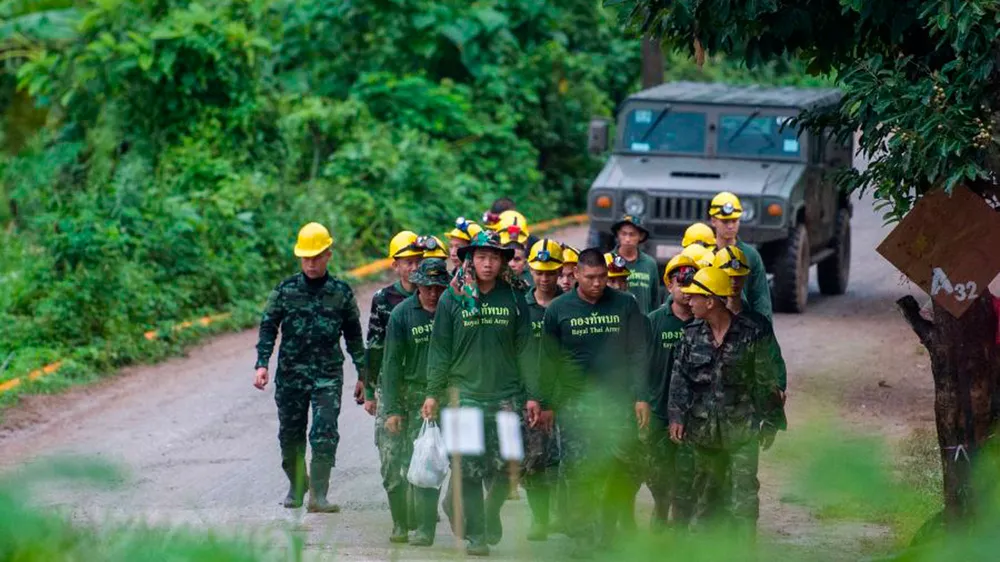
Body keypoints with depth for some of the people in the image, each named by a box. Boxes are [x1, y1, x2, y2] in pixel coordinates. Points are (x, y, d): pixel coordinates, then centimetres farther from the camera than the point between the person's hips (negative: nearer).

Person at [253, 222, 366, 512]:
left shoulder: (341, 292, 3)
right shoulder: (286, 290, 2)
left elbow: (354, 336, 12)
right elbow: (268, 328, 4)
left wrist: (362, 374, 13)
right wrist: (262, 364, -8)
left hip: (328, 374, -1)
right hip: (291, 373, 1)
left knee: (325, 434, -13)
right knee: (291, 434, 9)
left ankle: (318, 495, -14)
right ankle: (296, 486, 28)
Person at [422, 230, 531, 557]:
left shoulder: (514, 297, 5)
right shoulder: (454, 299, 2)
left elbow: (524, 348, 7)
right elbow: (440, 349, 5)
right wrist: (433, 393, 1)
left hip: (505, 396, 1)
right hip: (465, 396, -1)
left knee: (503, 469, -1)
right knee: (469, 471, -4)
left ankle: (491, 515, 26)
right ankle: (475, 534, 3)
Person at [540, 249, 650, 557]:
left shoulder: (625, 305, 3)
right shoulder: (559, 309, 4)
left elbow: (637, 355, 6)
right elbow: (548, 361, 9)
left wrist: (641, 397, 0)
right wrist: (545, 403, 6)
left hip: (618, 402, 0)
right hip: (575, 403, 0)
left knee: (619, 473, 0)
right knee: (579, 473, -7)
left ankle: (610, 528, 16)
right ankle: (583, 537, -5)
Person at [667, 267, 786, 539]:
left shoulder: (751, 334, -7)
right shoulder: (692, 335, 4)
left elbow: (767, 381, -2)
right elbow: (679, 378, 6)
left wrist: (769, 423, -1)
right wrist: (677, 415, -4)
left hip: (741, 430, -4)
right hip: (702, 430, 4)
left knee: (743, 494, -7)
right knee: (704, 493, 14)